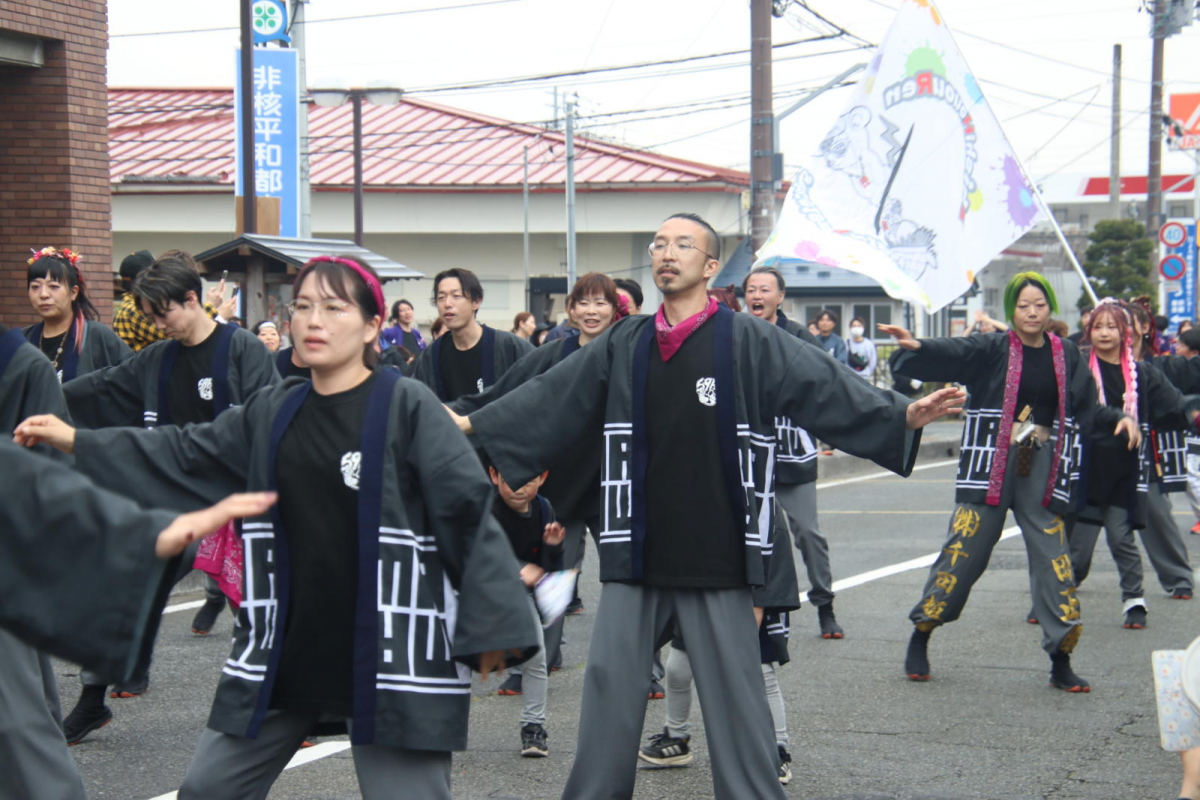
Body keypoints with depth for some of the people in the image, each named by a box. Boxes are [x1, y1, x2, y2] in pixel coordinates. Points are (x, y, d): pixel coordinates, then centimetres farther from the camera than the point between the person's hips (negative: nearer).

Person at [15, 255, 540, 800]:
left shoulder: (408, 407, -9)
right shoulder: (271, 413, 8)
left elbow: (468, 509, -12)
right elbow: (183, 458, 17)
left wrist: (492, 623, -15)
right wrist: (76, 442, 12)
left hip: (391, 651, -6)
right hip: (284, 647, 6)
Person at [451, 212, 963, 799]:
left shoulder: (749, 342, -3)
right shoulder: (623, 347, 9)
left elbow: (827, 389, -10)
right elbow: (550, 398, 12)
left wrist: (903, 417, -21)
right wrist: (475, 425, 8)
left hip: (718, 555, -4)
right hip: (635, 553, 4)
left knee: (734, 692, 3)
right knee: (610, 684, 8)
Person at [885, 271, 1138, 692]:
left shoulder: (1066, 355, 9)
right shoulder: (992, 349, -3)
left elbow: (1087, 409, 15)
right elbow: (951, 353, -20)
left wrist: (1120, 419, -3)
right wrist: (917, 346, -39)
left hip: (1043, 470, 3)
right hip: (990, 465, -3)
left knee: (1054, 559, 0)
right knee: (964, 551, -2)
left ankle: (1061, 664, 6)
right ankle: (919, 640, 16)